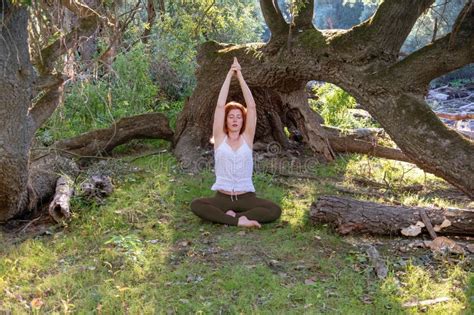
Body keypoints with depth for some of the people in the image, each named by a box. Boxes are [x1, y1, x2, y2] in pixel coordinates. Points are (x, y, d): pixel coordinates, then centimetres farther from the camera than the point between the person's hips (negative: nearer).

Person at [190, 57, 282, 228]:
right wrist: (229, 75, -4)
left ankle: (230, 216, -21)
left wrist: (240, 76, -3)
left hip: (246, 197, 1)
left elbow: (251, 106, -4)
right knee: (196, 205, -29)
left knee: (275, 210, -25)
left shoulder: (247, 138, 4)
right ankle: (239, 220, -28)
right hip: (222, 197, 0)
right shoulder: (220, 138, 3)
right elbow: (220, 105, -5)